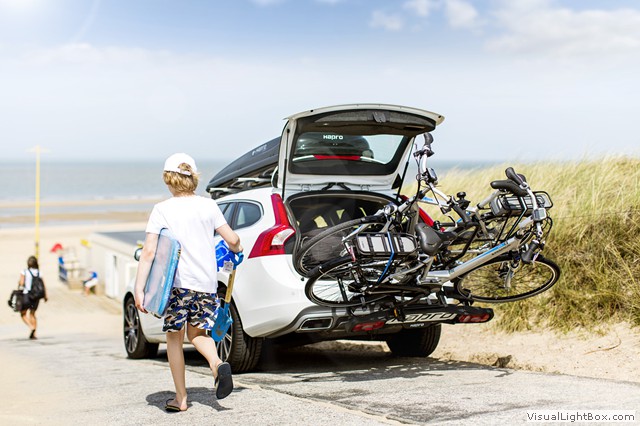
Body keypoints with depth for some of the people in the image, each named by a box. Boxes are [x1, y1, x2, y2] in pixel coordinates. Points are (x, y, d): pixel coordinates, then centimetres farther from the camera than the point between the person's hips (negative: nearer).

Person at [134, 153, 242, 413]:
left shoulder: (161, 210, -2)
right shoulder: (208, 206, 6)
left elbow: (148, 252, -8)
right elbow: (232, 240, 5)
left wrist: (139, 288, -7)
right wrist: (236, 250, 28)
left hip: (177, 282, -3)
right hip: (207, 282, 3)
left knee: (174, 337, 11)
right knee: (197, 333, 20)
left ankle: (180, 398, 11)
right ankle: (217, 364, -9)